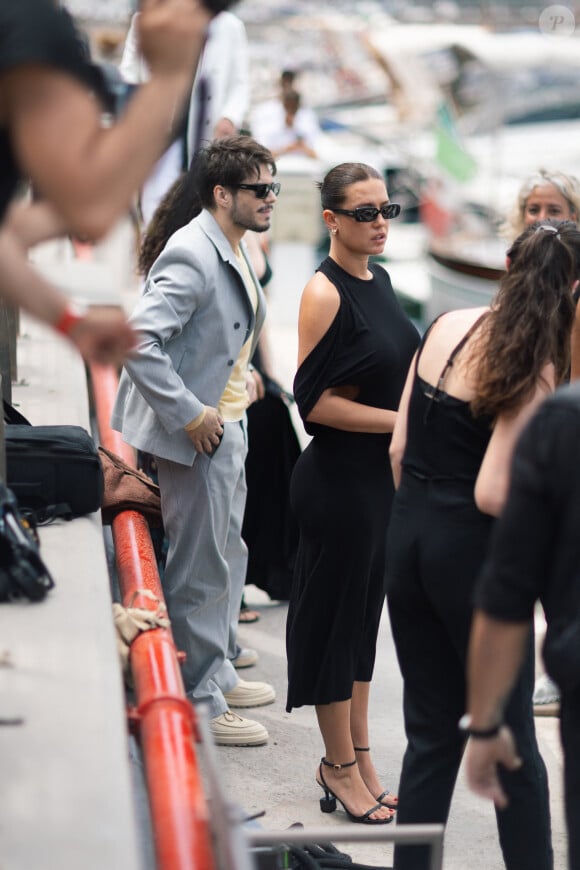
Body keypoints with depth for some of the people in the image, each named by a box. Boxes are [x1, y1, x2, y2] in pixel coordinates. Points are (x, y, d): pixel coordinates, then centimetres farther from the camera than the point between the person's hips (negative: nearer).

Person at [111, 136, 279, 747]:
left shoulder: (233, 250, 10)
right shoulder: (191, 255, -22)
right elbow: (138, 339, -30)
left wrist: (240, 373, 12)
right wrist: (188, 413, -26)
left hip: (226, 426, 10)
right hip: (196, 432, -10)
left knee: (226, 556, 21)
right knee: (200, 570, 0)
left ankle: (216, 673, 37)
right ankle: (198, 703, 12)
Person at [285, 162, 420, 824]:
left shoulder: (377, 280, 9)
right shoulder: (325, 291, -17)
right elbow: (314, 401, -20)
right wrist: (401, 419, -20)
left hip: (381, 472, 9)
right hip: (338, 477, -9)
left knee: (366, 607, 15)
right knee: (337, 611, 4)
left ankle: (358, 757, 27)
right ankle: (340, 766, 18)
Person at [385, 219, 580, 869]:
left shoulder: (446, 326, 2)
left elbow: (399, 448, 6)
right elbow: (491, 495, -21)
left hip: (408, 538, 6)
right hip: (475, 554, -6)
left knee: (431, 732, 14)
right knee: (510, 736, 9)